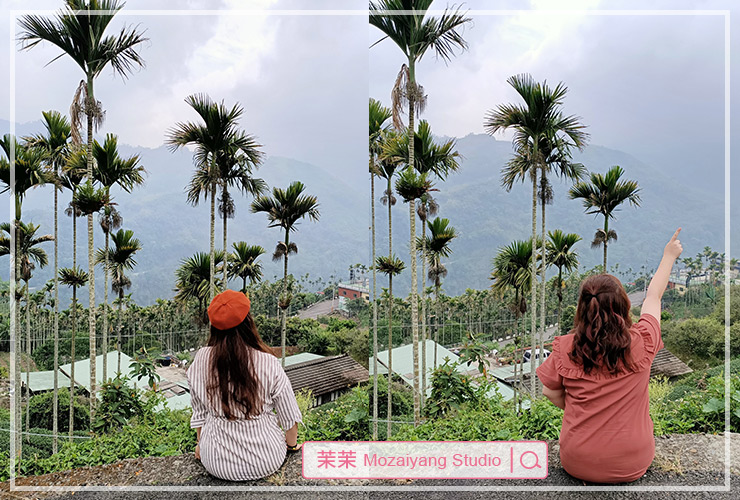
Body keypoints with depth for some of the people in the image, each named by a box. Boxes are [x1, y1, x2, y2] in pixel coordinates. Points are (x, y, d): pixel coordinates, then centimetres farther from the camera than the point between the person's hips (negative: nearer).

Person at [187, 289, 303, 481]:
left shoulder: (201, 359, -14)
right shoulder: (269, 364, -18)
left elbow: (199, 413, -1)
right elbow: (290, 417, -7)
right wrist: (292, 444, 14)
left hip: (218, 464, 2)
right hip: (267, 462, -1)